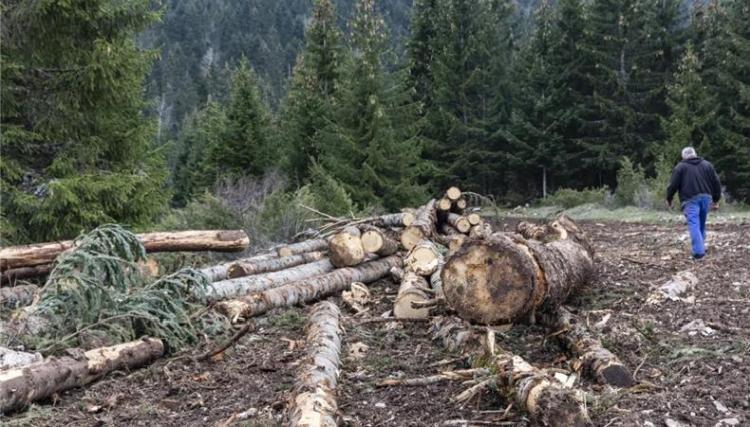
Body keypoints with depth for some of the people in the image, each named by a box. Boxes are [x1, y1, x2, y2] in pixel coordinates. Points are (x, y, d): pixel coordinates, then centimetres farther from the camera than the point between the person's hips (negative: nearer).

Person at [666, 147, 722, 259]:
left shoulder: (680, 167, 4)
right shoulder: (707, 165, 16)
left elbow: (673, 185, 0)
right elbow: (716, 183, 14)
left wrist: (669, 199, 14)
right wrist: (716, 199, 21)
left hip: (690, 200, -4)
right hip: (705, 198, 4)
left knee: (694, 225, -11)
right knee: (702, 224, 17)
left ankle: (698, 251, -22)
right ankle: (701, 247, 21)